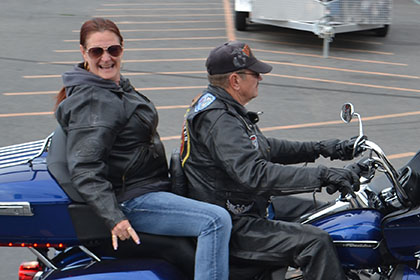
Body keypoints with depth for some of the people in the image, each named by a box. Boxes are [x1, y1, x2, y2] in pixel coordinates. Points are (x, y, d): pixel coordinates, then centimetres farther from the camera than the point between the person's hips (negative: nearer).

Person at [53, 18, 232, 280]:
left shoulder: (119, 86, 13)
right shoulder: (88, 102, -19)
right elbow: (84, 169, -26)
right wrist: (114, 217, -32)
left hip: (149, 188, 11)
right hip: (131, 201, -11)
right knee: (216, 220, -24)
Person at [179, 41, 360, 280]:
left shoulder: (217, 105, 11)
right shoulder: (219, 121, -22)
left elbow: (266, 148, 20)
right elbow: (255, 175, -34)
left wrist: (319, 149, 12)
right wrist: (322, 175, -34)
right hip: (231, 228, -11)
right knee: (316, 242, -21)